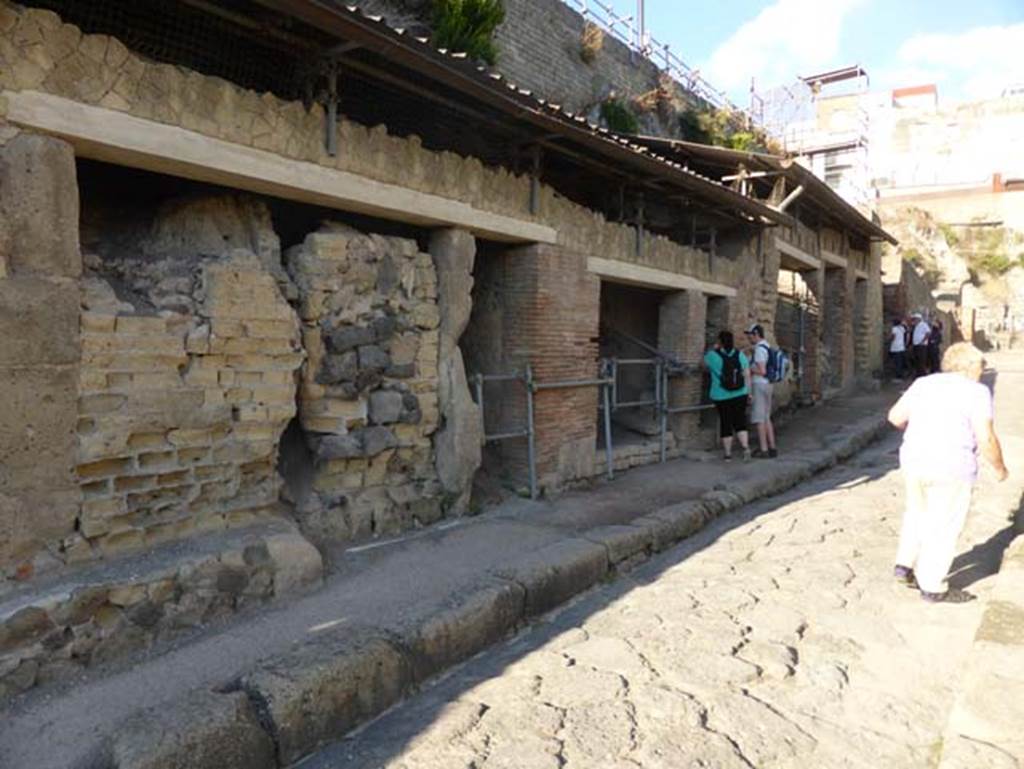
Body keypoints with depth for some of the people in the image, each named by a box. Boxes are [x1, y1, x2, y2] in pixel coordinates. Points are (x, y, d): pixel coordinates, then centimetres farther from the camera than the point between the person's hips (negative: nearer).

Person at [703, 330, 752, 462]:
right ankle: (746, 447, -4)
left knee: (725, 423, 6)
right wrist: (748, 391, 9)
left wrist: (714, 349, 20)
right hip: (740, 395, 2)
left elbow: (705, 364, 14)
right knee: (740, 421, 11)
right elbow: (747, 375, 1)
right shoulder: (740, 355, 0)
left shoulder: (713, 355, -8)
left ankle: (728, 454, 11)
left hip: (721, 397, -2)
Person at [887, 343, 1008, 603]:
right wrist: (999, 467, 3)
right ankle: (932, 587, 18)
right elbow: (986, 439, -13)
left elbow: (895, 416, 10)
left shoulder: (924, 384, 7)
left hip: (914, 462, 5)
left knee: (917, 514, 25)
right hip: (951, 470, -5)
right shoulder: (976, 393, -8)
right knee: (944, 527, 7)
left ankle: (905, 565, 24)